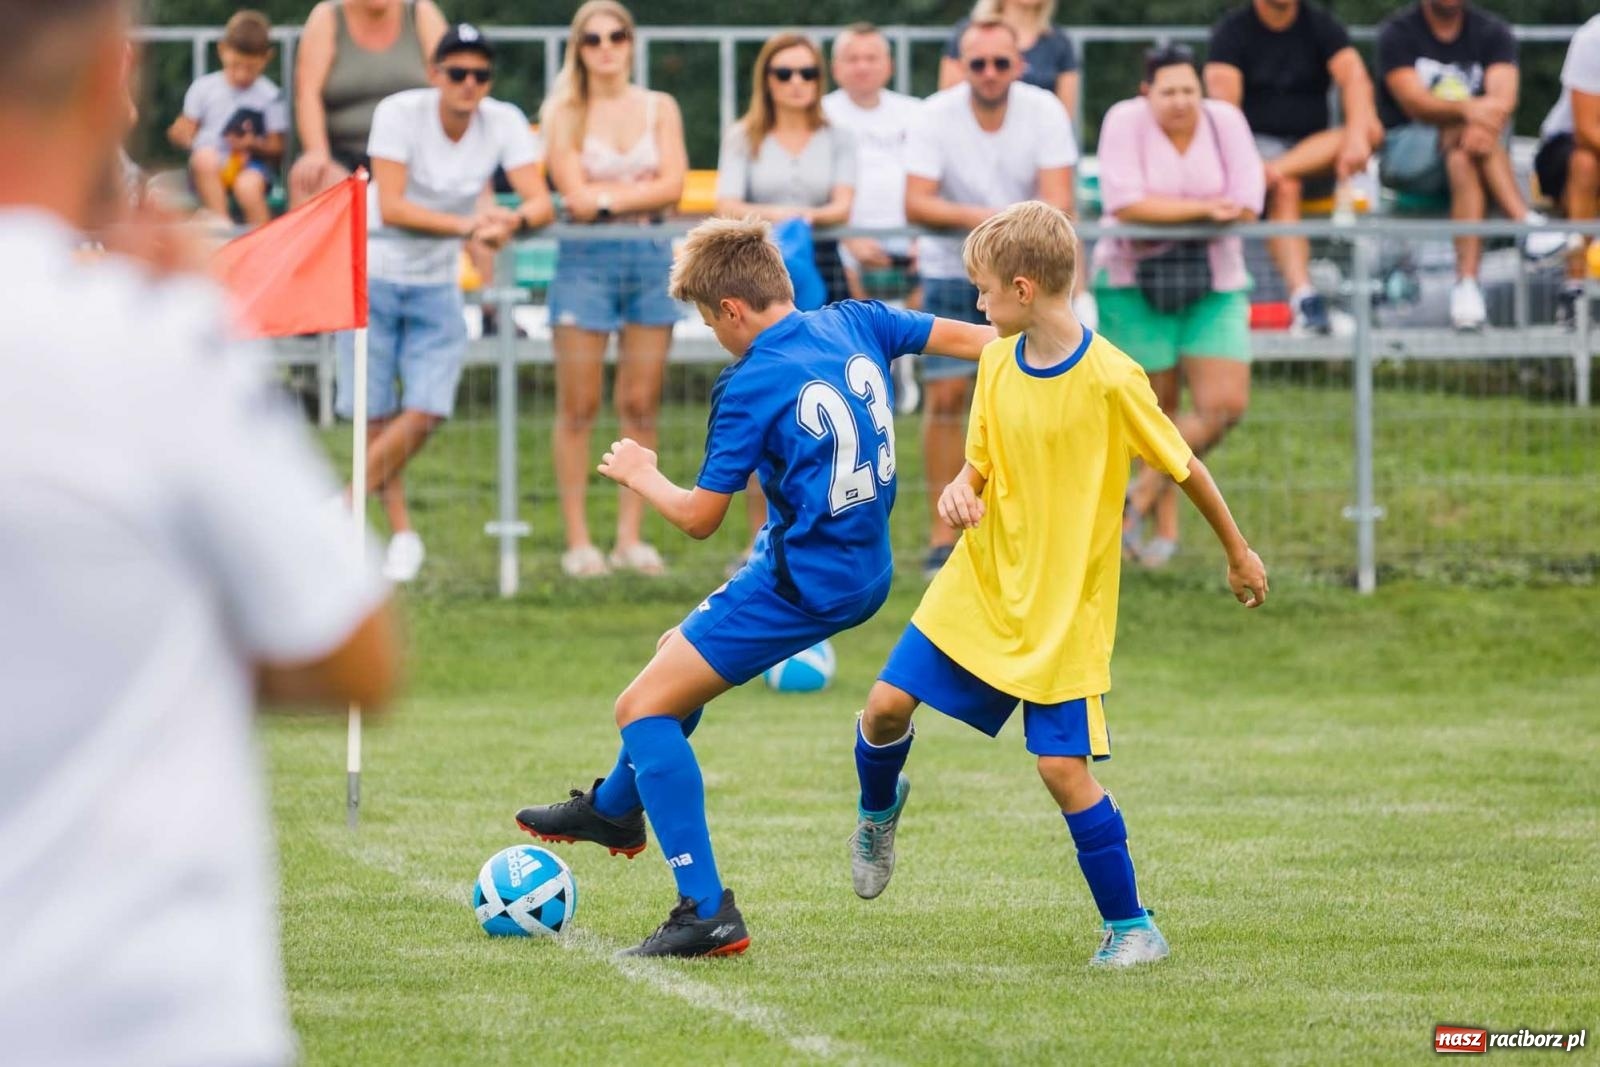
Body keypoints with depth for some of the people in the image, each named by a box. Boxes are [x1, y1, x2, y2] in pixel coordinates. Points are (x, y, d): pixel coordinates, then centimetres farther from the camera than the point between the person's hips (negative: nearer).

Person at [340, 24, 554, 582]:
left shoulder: (504, 123, -7)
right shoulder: (400, 113, -17)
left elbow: (540, 202, -16)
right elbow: (391, 206, -24)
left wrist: (512, 221, -39)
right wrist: (467, 225, -34)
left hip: (436, 285, 3)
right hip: (371, 275, -3)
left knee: (426, 411, -11)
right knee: (376, 415, -3)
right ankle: (401, 532, 13)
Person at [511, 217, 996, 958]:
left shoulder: (752, 386, -18)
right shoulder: (854, 325, 1)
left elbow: (700, 517, -11)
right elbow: (971, 338, 6)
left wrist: (639, 475, 7)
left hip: (801, 584, -9)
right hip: (864, 570, 9)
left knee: (643, 708, -5)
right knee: (681, 651, 30)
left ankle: (707, 912, -12)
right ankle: (616, 807, 53)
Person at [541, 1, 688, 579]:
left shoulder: (659, 109, 10)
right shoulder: (563, 113, 3)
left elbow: (672, 185, -3)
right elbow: (575, 195, -8)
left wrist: (609, 196, -9)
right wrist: (643, 190, -6)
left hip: (652, 257, 2)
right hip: (585, 261, -2)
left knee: (641, 405, 2)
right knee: (579, 407, -3)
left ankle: (629, 537, 7)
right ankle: (578, 541, 1)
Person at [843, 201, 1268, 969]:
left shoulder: (1110, 378, -18)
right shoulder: (996, 363, 0)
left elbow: (1183, 466, -7)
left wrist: (1238, 553, 3)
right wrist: (962, 489, -13)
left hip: (1064, 609, -5)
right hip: (980, 585, 5)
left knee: (1063, 767, -10)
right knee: (887, 704, -1)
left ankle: (1132, 927, 4)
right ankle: (879, 810, 33)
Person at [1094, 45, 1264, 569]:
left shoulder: (1225, 121, -3)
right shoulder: (1125, 122, -10)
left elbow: (1246, 206, -10)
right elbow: (1124, 203, -22)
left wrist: (1162, 212, -13)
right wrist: (1205, 209, -18)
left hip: (1214, 284, 2)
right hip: (1136, 284, -2)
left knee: (1226, 406, -9)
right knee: (1157, 410, 4)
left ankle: (1143, 495, 8)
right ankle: (1167, 526, 20)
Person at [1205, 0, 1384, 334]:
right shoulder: (1233, 30, 0)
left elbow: (1355, 79, -9)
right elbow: (1224, 102, -14)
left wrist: (1357, 137, -30)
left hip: (1318, 154, 3)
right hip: (1257, 145, -3)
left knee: (1371, 132, -27)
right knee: (1284, 189, -36)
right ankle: (1304, 298, -51)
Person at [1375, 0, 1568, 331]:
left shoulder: (1492, 33, 6)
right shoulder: (1398, 33, -1)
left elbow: (1503, 98, -13)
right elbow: (1414, 102, -17)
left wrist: (1485, 124, -38)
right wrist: (1467, 110, -38)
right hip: (1405, 151, -2)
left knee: (1463, 161, -35)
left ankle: (1467, 282, -49)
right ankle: (1525, 222, -47)